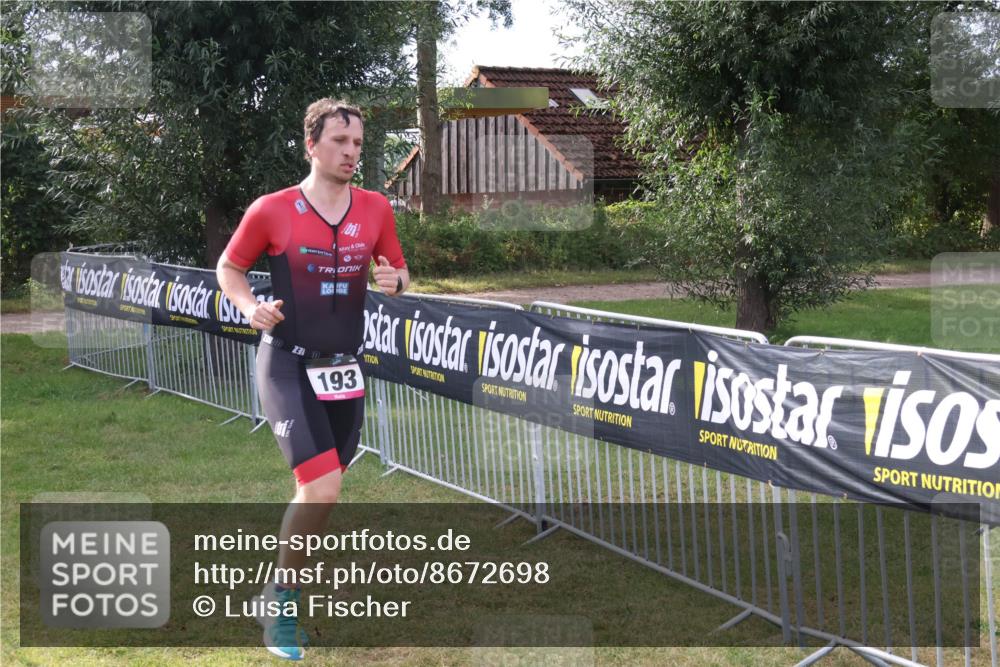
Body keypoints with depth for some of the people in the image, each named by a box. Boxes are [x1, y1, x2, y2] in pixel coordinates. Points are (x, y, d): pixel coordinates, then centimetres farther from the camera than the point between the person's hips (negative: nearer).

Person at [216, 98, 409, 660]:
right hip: (288, 365, -5)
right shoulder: (271, 211, -7)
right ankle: (283, 598, 3)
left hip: (344, 370, 5)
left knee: (320, 490, 14)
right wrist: (251, 307, -13)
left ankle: (289, 582, 37)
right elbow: (229, 268, 6)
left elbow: (400, 272, 13)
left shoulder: (376, 209, 2)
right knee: (323, 488, -18)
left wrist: (395, 282, -11)